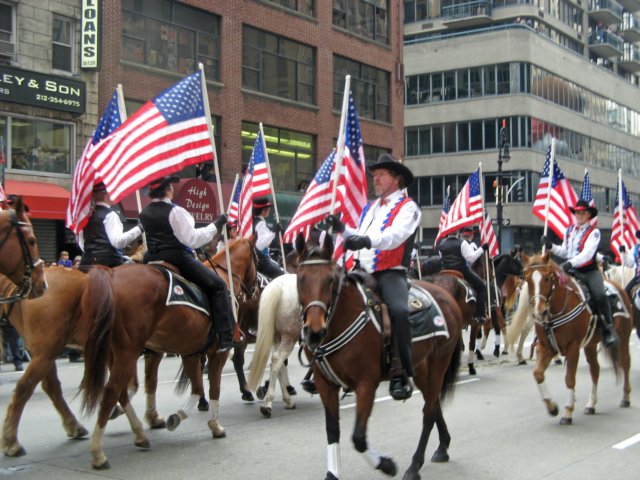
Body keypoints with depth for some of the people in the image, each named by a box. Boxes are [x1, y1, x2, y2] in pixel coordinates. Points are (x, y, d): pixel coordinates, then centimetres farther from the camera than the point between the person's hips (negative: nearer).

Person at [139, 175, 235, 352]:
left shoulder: (144, 213, 9)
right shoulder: (175, 212, -12)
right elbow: (192, 239, -16)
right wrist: (216, 225, -10)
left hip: (152, 261, 7)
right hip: (178, 259, -7)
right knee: (218, 285, -1)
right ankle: (226, 337, -8)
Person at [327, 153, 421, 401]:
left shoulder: (407, 207, 2)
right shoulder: (370, 207, 24)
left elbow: (395, 235, -17)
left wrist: (367, 240, -35)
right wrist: (343, 229, 1)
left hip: (390, 273, -7)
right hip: (363, 271, 7)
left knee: (400, 310, -33)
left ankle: (401, 374, -25)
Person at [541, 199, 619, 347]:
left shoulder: (594, 232, -5)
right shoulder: (569, 231, 13)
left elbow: (587, 253, -18)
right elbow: (564, 252, 22)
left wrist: (570, 263, -31)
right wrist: (550, 246, 6)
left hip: (589, 271, -5)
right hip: (571, 271, 6)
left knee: (600, 295, -27)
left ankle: (609, 330, -16)